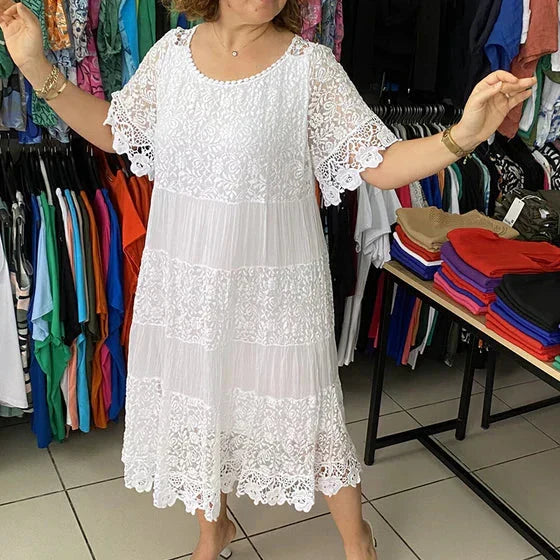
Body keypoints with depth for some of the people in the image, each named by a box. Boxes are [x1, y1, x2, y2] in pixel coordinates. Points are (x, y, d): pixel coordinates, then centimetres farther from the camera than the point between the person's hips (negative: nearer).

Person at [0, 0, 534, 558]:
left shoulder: (310, 65, -10)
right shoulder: (175, 50, 0)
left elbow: (379, 165, -11)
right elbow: (112, 131, 11)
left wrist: (463, 134, -27)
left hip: (273, 282, -3)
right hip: (182, 277, 4)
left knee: (301, 409, 8)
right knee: (193, 403, 17)